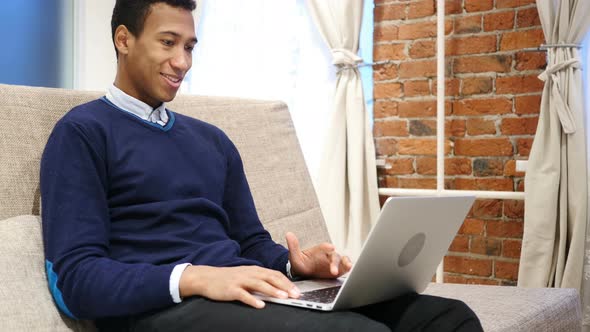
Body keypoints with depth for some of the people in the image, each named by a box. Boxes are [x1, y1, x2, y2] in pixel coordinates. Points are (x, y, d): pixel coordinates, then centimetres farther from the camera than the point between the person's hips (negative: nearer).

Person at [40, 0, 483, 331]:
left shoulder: (212, 139, 23)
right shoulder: (83, 132, 2)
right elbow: (77, 276, -8)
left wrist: (293, 263, -1)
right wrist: (195, 277, -22)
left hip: (244, 295, 7)